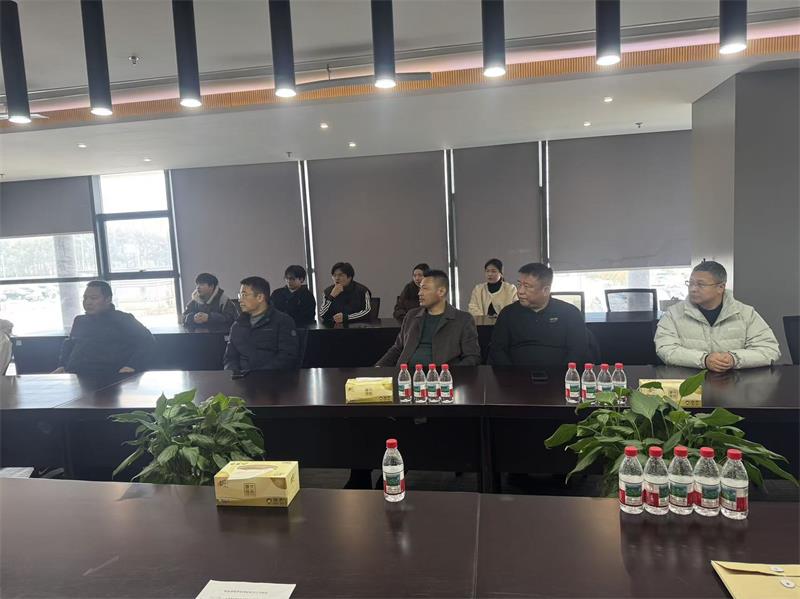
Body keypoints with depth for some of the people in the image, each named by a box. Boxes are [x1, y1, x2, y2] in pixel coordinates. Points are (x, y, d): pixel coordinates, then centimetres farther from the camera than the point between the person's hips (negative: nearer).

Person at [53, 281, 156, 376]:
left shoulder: (123, 319, 4)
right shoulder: (79, 320, 23)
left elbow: (147, 342, -4)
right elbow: (69, 344, 40)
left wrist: (132, 367, -19)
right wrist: (62, 365, 20)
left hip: (107, 379, -5)